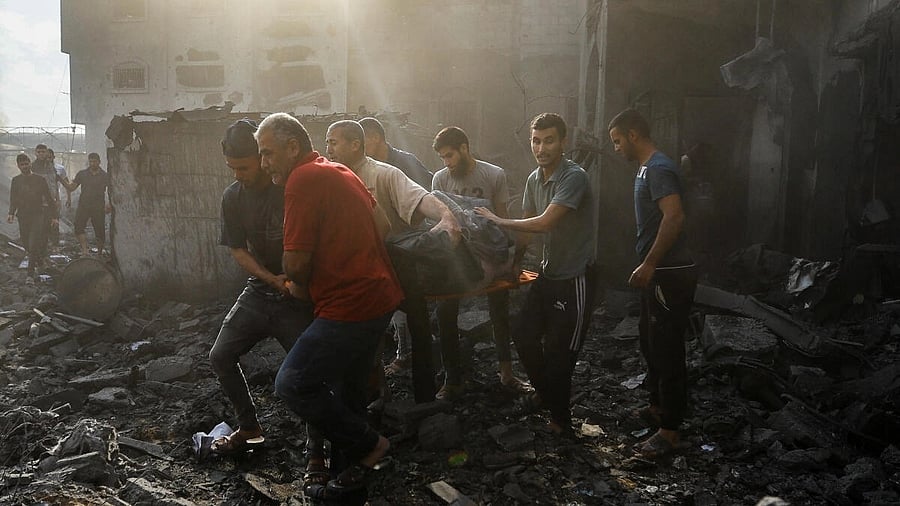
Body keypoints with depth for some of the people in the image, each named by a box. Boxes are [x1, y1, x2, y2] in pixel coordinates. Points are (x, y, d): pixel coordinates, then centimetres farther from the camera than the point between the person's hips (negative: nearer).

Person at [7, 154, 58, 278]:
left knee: (33, 244, -13)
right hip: (23, 216, 3)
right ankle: (39, 261, 34)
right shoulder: (15, 181, 8)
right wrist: (11, 213, -10)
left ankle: (31, 273, -13)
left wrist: (53, 215, 2)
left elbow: (48, 198, 5)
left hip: (37, 215, -3)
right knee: (26, 243, 8)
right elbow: (13, 199, 7)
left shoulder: (39, 179, 1)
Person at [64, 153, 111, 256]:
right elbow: (71, 188, 9)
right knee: (78, 228, -16)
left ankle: (99, 253, 16)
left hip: (99, 208, -1)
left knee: (100, 231, 2)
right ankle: (85, 250, -21)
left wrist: (110, 204, -13)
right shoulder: (82, 174, 9)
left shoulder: (105, 176, 4)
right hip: (83, 206, 1)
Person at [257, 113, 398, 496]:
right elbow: (377, 220, 29)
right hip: (379, 296, 10)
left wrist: (298, 286, 4)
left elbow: (296, 262, -19)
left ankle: (367, 445, 8)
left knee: (293, 385, -5)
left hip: (349, 306, -10)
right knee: (347, 388, 19)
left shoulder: (304, 178, -14)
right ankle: (353, 466, 32)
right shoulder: (341, 173, 16)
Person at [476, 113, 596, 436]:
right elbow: (527, 228, 12)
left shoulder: (574, 178, -21)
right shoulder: (534, 180, 5)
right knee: (524, 336, 14)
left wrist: (497, 221, -18)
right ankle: (544, 393, 38)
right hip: (548, 272, 8)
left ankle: (560, 419, 21)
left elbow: (544, 223, -28)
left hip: (574, 278, -8)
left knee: (558, 352, 1)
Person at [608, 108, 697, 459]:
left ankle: (669, 432, 5)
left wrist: (648, 264, -27)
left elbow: (675, 217, -29)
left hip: (670, 275, -11)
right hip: (658, 274, 11)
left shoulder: (659, 169, -16)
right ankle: (658, 406, 37)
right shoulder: (647, 168, 16)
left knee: (667, 351, -4)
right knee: (651, 343, 21)